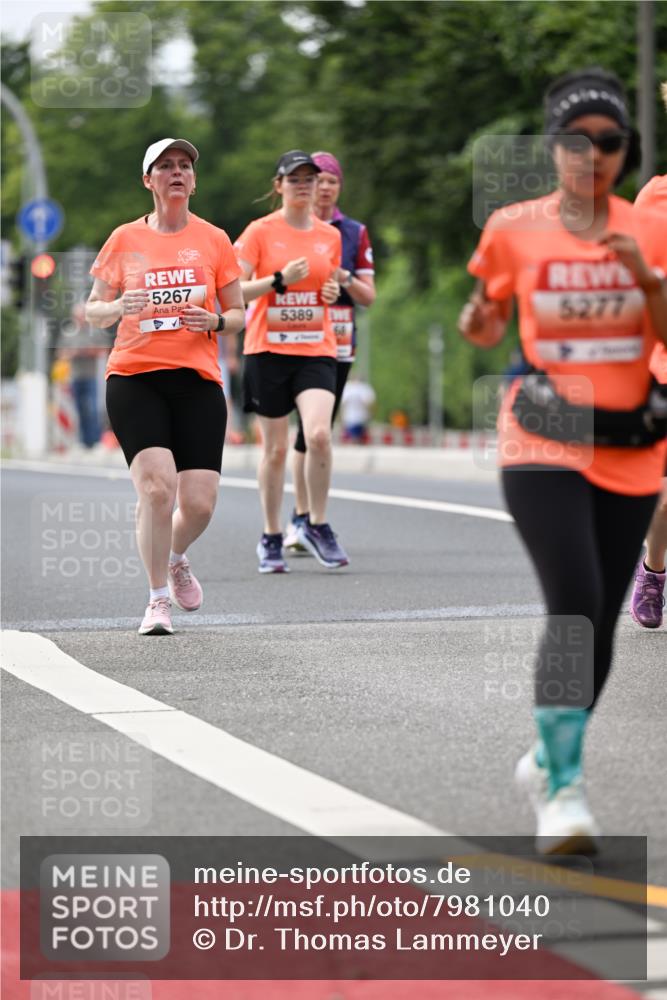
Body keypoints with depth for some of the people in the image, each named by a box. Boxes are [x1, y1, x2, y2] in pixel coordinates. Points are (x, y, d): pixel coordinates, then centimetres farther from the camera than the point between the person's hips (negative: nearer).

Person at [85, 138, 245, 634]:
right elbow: (93, 310, 12)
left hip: (198, 380, 1)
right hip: (134, 378, -1)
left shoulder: (214, 240, 8)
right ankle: (159, 599, -2)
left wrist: (214, 321, -9)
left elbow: (238, 315, 13)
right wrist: (117, 307, -10)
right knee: (157, 487, -19)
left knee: (199, 503, -6)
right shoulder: (124, 240, 7)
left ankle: (176, 558, 30)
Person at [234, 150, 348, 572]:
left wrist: (333, 292, 1)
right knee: (276, 448, 3)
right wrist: (280, 280, -17)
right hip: (268, 350, -2)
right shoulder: (260, 232, -2)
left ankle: (317, 526, -3)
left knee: (319, 433, -19)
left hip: (316, 350, 2)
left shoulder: (330, 236, 9)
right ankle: (272, 539, 17)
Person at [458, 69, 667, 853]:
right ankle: (562, 792, -18)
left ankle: (548, 759, 30)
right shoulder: (513, 229, 0)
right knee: (575, 607, -19)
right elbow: (488, 328, 13)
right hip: (543, 446, -3)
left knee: (600, 620, 8)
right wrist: (476, 322, -9)